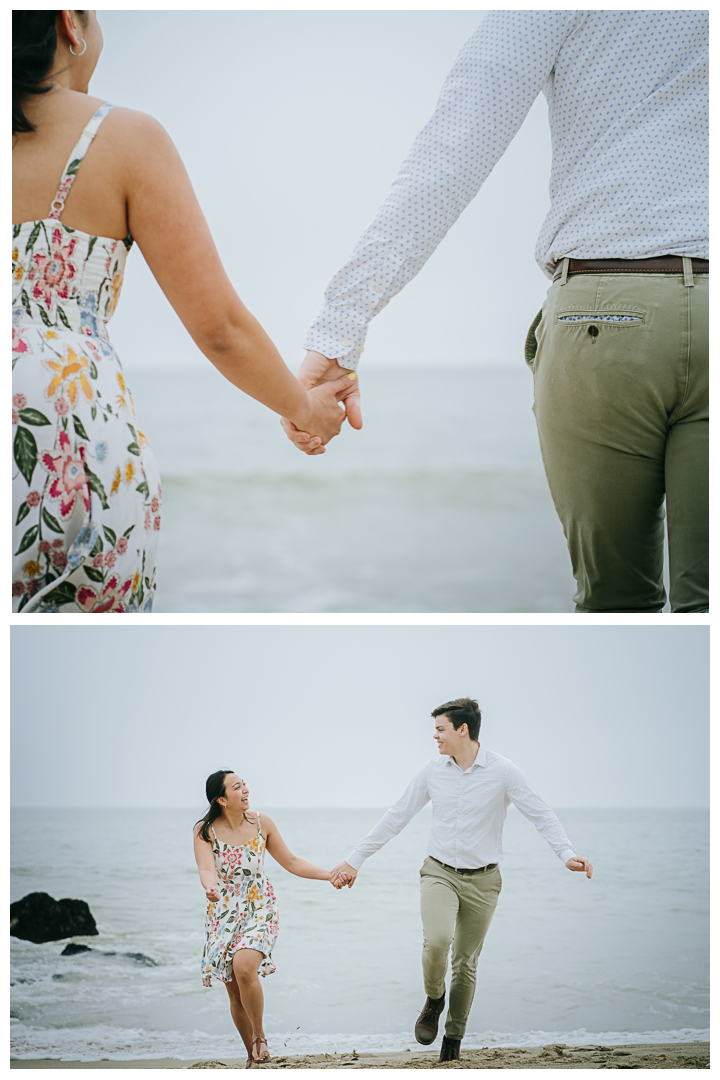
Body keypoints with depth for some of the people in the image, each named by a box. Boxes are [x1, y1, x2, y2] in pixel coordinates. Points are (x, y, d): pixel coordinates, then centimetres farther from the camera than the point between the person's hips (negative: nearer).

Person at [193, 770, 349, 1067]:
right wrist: (210, 888, -46)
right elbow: (207, 869, -23)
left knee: (244, 967, -28)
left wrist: (330, 875, -2)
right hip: (224, 914, 1)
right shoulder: (204, 831, -8)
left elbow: (291, 862, 7)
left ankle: (259, 1037, -8)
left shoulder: (261, 823, -2)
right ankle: (254, 1056, 22)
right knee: (234, 991, 3)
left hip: (259, 910, -1)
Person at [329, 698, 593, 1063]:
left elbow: (541, 814, -12)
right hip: (439, 872, 1)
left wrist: (567, 853, -30)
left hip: (481, 880, -1)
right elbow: (395, 818, 8)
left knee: (466, 964, 5)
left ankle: (453, 1038, 23)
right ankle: (433, 1000, 4)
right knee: (437, 940, -25)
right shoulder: (432, 772, 1)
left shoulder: (502, 772, -8)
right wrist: (354, 859, 7)